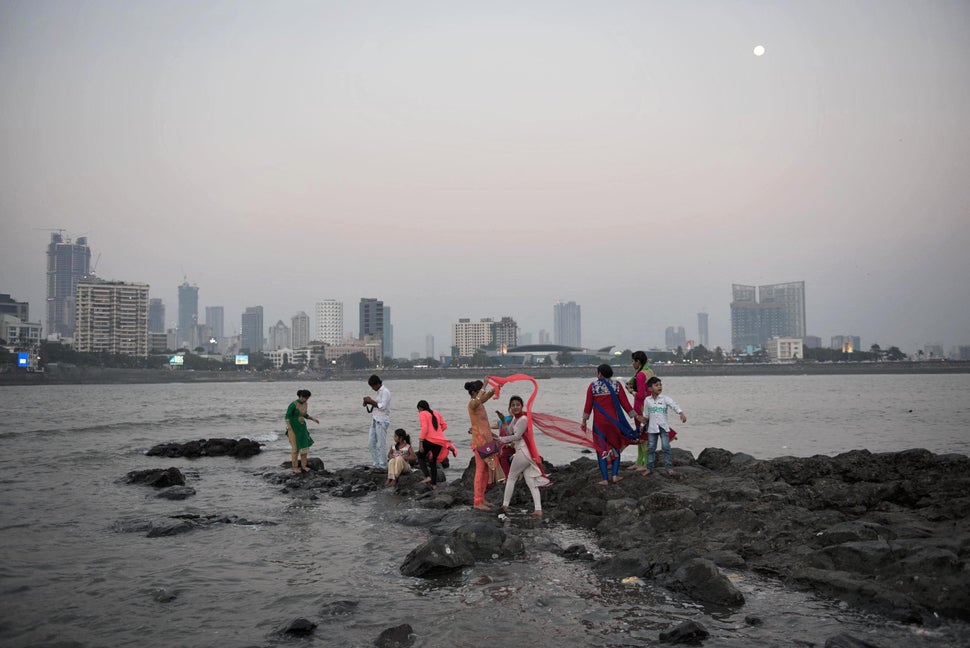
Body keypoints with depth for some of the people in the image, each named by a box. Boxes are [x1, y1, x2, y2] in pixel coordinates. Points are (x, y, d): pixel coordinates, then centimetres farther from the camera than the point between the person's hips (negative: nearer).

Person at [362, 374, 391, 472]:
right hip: (375, 420, 10)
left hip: (382, 421, -10)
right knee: (371, 442, 9)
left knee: (381, 444, -5)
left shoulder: (385, 392, -13)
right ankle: (376, 464, 17)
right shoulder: (379, 392, 16)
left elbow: (382, 406, -20)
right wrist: (370, 403, 6)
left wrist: (371, 401, -14)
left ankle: (382, 466, 1)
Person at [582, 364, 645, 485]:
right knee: (616, 447, 16)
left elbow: (588, 405, -4)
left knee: (601, 449, 5)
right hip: (614, 420, 1)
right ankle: (615, 475, 11)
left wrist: (584, 421, 5)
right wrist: (636, 416, 6)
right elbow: (625, 403, -2)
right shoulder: (616, 385, -1)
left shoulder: (593, 386, -4)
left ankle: (605, 479, 3)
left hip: (599, 422, -1)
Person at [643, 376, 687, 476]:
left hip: (663, 426, -2)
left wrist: (681, 413, -33)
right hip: (652, 427, 2)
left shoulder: (665, 399, -3)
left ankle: (668, 467, 4)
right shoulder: (647, 400, 5)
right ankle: (649, 468, 11)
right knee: (651, 448, 4)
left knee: (666, 447, -5)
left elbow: (674, 406, -17)